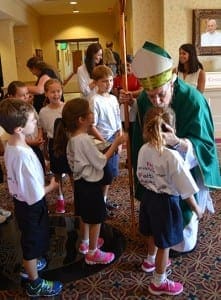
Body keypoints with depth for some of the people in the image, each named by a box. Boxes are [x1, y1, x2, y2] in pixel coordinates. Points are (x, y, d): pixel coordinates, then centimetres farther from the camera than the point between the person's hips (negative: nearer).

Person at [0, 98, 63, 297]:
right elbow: (35, 194, -29)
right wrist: (52, 186, -13)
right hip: (31, 206, -8)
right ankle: (35, 285, 35)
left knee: (30, 240, 30)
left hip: (21, 201, 8)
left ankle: (30, 266, 54)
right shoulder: (23, 155, -35)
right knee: (33, 243, 13)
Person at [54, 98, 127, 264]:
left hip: (81, 181, 9)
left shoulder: (72, 137, 2)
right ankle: (92, 253, 20)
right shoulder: (84, 139, -27)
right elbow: (101, 162, -20)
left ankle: (86, 243, 43)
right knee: (96, 218, 6)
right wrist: (116, 143, -16)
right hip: (90, 184, -9)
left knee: (86, 215, 25)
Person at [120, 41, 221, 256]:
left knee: (183, 207, 15)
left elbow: (203, 145, -31)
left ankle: (183, 244, 42)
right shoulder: (144, 98, -17)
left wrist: (177, 142, -49)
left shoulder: (194, 101, -33)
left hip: (187, 167, -4)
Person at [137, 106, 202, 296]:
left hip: (148, 197, 7)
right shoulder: (172, 156, -28)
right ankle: (159, 283, 31)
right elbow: (185, 190, -20)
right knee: (164, 243, 13)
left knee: (153, 234, 31)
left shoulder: (144, 150, -9)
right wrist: (197, 209, -5)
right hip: (166, 201, -7)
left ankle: (150, 261, 57)